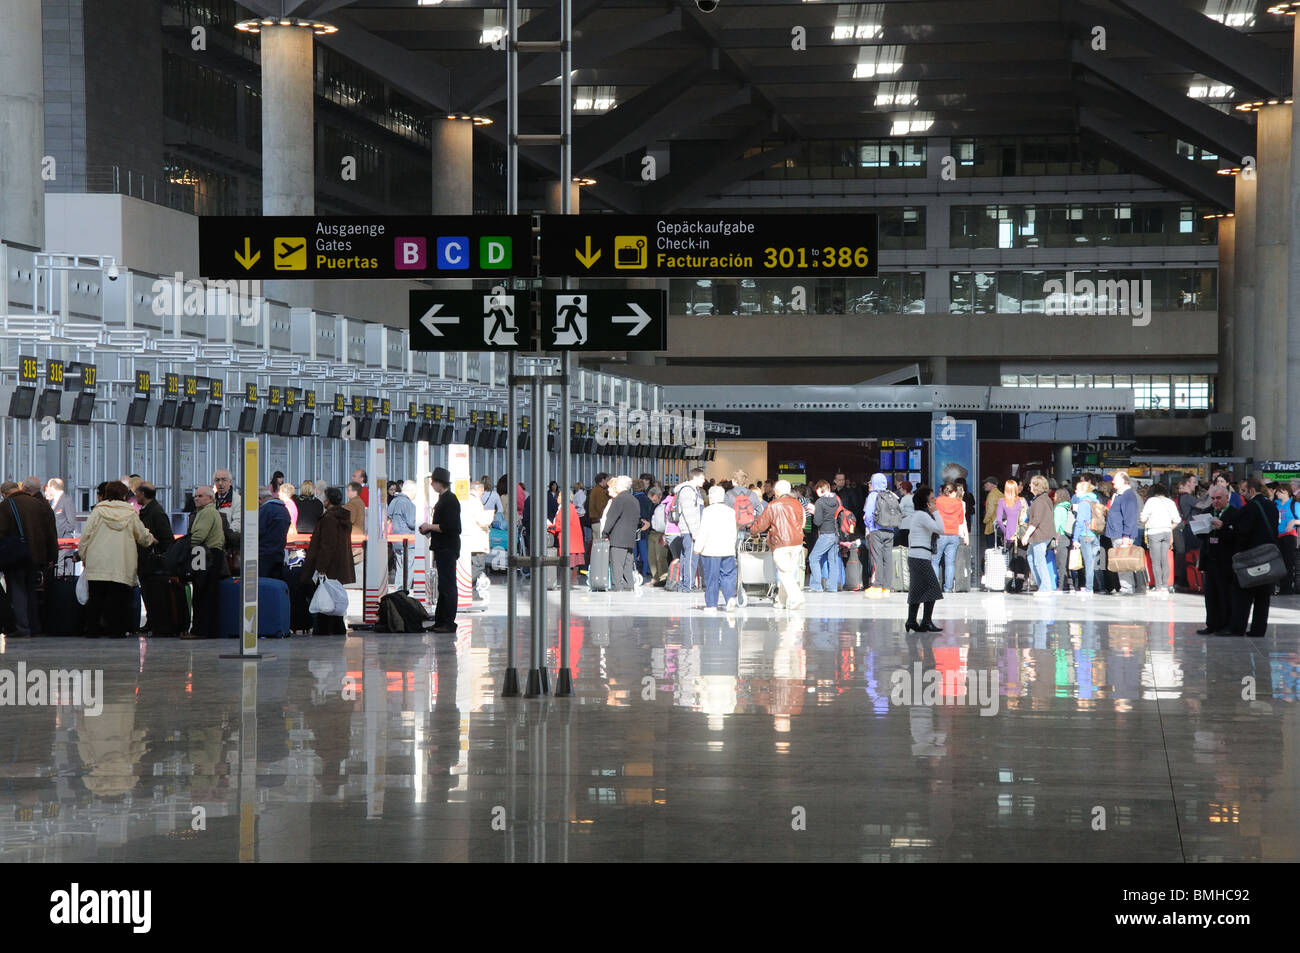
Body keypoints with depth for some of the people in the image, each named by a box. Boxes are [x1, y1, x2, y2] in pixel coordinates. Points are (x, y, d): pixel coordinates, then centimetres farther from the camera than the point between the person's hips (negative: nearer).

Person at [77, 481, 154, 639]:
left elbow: (86, 535, 0)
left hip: (98, 563, 0)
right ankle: (116, 629, -4)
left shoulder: (98, 511, 1)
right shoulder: (130, 513, 4)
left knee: (96, 596, 6)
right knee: (118, 597, 1)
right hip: (122, 564, 0)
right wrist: (151, 539, 39)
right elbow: (142, 536, 16)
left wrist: (83, 555, 12)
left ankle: (92, 628, 7)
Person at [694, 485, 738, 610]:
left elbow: (704, 531, -11)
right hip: (727, 549, 4)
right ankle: (730, 597, -14)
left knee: (711, 577, 2)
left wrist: (698, 546, -6)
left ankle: (711, 604, 5)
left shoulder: (707, 511, -6)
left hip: (711, 549, -3)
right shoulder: (731, 511, 8)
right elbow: (733, 531, 11)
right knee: (727, 575, 7)